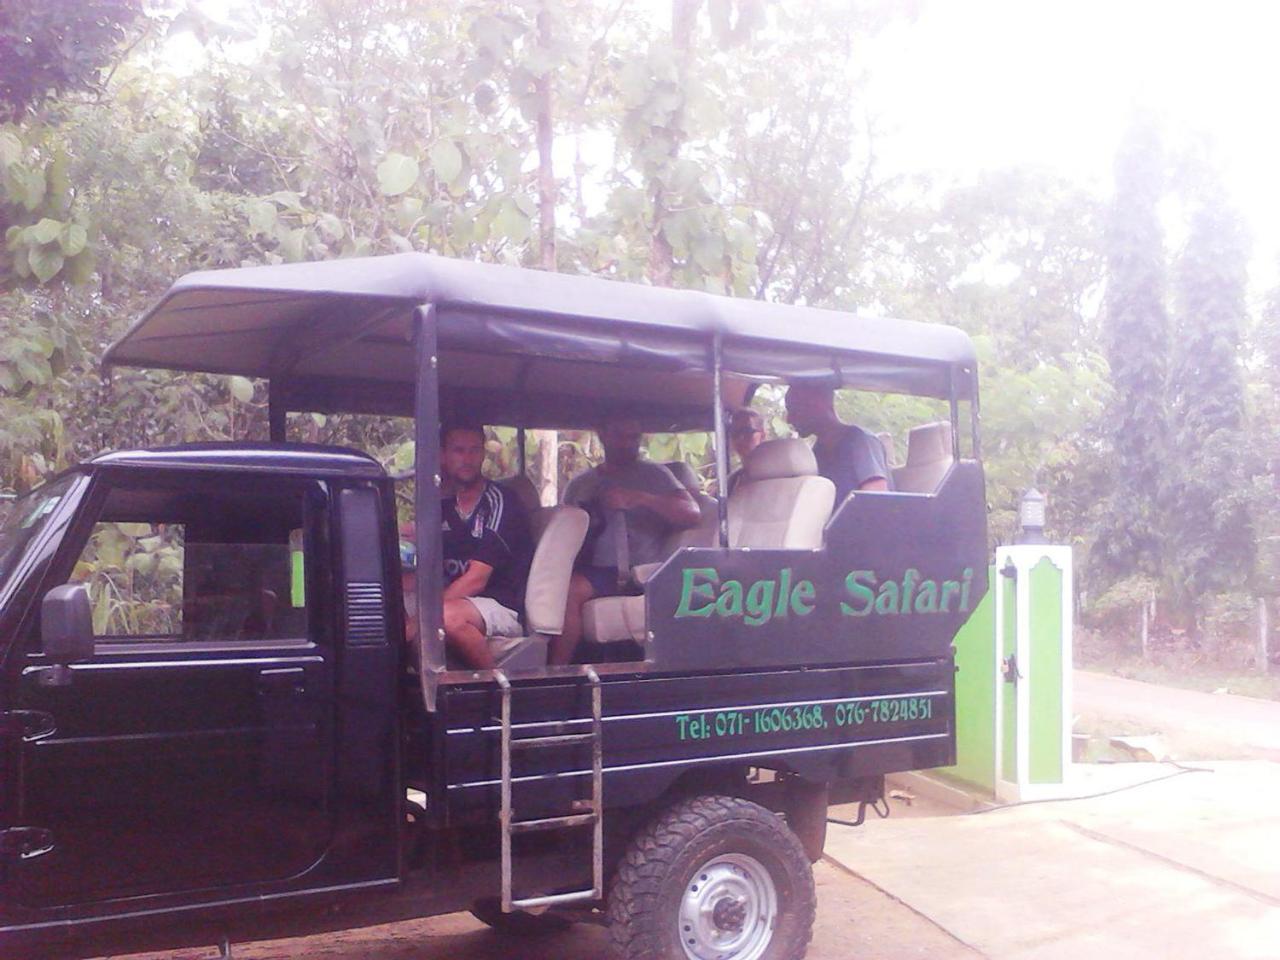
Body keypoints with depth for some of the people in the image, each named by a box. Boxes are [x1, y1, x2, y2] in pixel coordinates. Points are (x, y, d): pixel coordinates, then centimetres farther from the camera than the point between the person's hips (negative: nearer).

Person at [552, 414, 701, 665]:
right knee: (569, 588, -32)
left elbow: (693, 514, 2)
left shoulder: (654, 474, 16)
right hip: (601, 572, 1)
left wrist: (641, 499, -11)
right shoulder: (581, 484, 20)